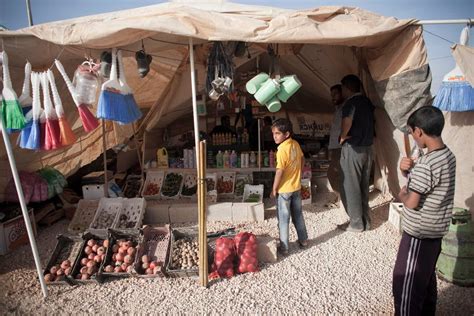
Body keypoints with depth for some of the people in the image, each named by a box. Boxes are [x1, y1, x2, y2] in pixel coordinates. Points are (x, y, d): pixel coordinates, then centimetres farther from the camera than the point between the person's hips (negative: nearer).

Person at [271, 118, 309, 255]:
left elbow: (280, 171, -22)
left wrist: (274, 189, -12)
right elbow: (302, 160, 13)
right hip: (296, 187, 8)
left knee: (283, 219, 5)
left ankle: (284, 247, 14)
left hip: (284, 189, -8)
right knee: (298, 215, 21)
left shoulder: (282, 149, -24)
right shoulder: (296, 144, 0)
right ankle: (303, 240, 34)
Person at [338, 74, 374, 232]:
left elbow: (347, 121, -31)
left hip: (353, 149, -8)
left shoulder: (351, 102, -14)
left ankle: (356, 223, 10)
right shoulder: (367, 102, 12)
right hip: (367, 148, 8)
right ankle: (365, 221, 23)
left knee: (351, 187, 2)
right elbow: (369, 124, 16)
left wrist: (342, 137, -15)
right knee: (364, 186, 15)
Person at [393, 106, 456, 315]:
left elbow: (411, 203, -23)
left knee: (405, 285, 3)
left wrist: (401, 195, -2)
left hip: (419, 234, -9)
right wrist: (407, 170, -6)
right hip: (435, 231, 9)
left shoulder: (425, 163, -26)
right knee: (426, 279, 24)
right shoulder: (448, 156, 3)